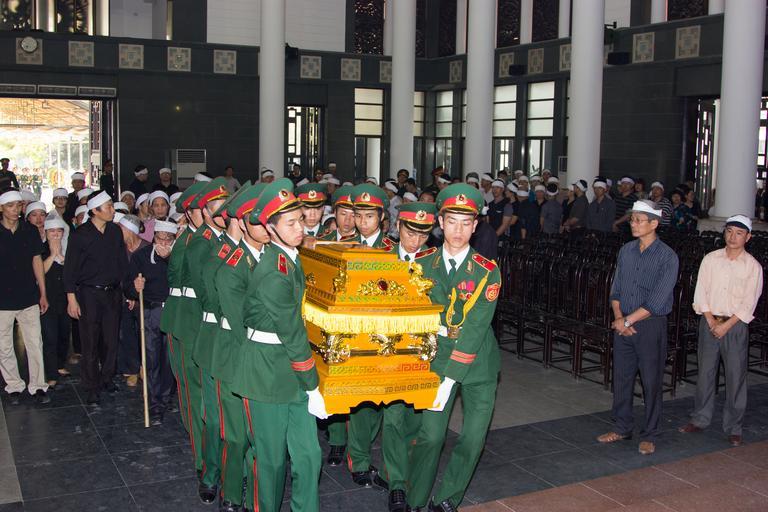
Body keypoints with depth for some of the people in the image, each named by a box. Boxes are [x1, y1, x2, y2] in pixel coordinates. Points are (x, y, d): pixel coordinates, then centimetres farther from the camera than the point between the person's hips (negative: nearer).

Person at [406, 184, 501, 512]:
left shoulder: (488, 272, -11)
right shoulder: (423, 264, -2)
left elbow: (475, 329, -17)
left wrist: (450, 378, -23)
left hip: (478, 361, 0)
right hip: (437, 358, 1)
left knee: (474, 437, 3)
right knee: (430, 434, -6)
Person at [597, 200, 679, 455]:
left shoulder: (667, 257, -11)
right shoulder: (626, 251, 7)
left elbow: (657, 301, -16)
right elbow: (616, 288, 9)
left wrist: (628, 321, -14)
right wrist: (618, 317, -6)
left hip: (651, 326, -5)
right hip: (623, 325, 5)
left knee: (651, 381, 3)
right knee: (621, 377, 12)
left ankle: (649, 435, 17)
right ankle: (622, 428, 27)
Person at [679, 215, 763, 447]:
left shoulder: (753, 266, -3)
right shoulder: (710, 259, 4)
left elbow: (748, 303, -7)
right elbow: (700, 292, 1)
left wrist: (726, 325, -13)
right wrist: (711, 321, -8)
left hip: (736, 325, -2)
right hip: (709, 322, 2)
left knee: (736, 376, 1)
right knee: (705, 372, 9)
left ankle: (733, 427, 12)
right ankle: (700, 419, 22)